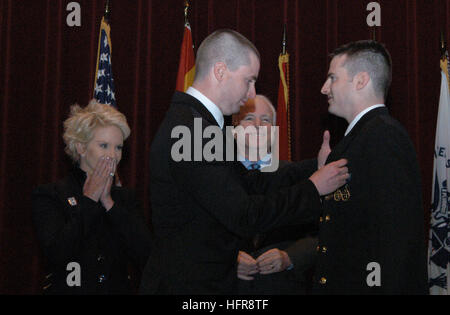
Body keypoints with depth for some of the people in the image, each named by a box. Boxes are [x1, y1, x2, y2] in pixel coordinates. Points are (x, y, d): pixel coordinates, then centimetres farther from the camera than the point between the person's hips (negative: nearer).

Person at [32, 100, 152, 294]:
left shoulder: (125, 198, 12)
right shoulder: (48, 196, 2)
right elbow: (57, 254, -12)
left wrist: (108, 203, -3)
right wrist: (88, 200, -6)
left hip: (118, 289, 3)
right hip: (68, 289, -3)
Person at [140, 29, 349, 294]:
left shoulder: (195, 122, 9)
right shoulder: (188, 131, -23)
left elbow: (249, 184, 8)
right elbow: (243, 216, -25)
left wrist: (313, 169, 1)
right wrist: (313, 188, -14)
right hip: (188, 285, -10)